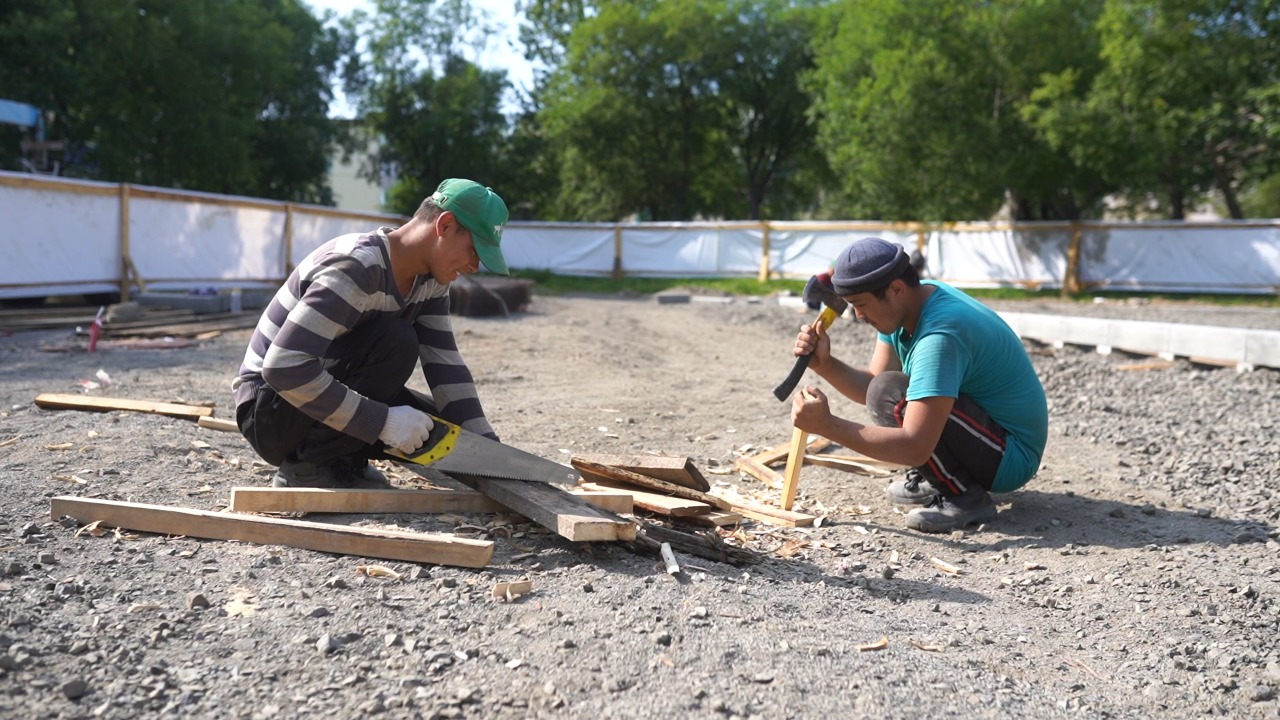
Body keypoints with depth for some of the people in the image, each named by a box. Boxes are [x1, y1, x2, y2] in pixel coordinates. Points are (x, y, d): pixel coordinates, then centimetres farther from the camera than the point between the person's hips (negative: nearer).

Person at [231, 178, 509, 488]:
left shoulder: (430, 280, -2)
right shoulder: (357, 267, -29)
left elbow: (446, 367, -5)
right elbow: (284, 366, -35)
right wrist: (382, 420, -35)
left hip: (326, 395, 8)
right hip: (270, 409, -8)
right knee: (395, 342, -28)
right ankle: (307, 467, -15)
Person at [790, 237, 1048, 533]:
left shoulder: (940, 336, -31)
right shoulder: (906, 305, -2)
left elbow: (915, 447, -36)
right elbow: (871, 384, 0)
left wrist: (827, 426, -36)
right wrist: (824, 364, -18)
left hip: (1011, 458, -10)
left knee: (892, 394, -27)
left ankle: (966, 497, -13)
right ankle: (937, 476, 13)